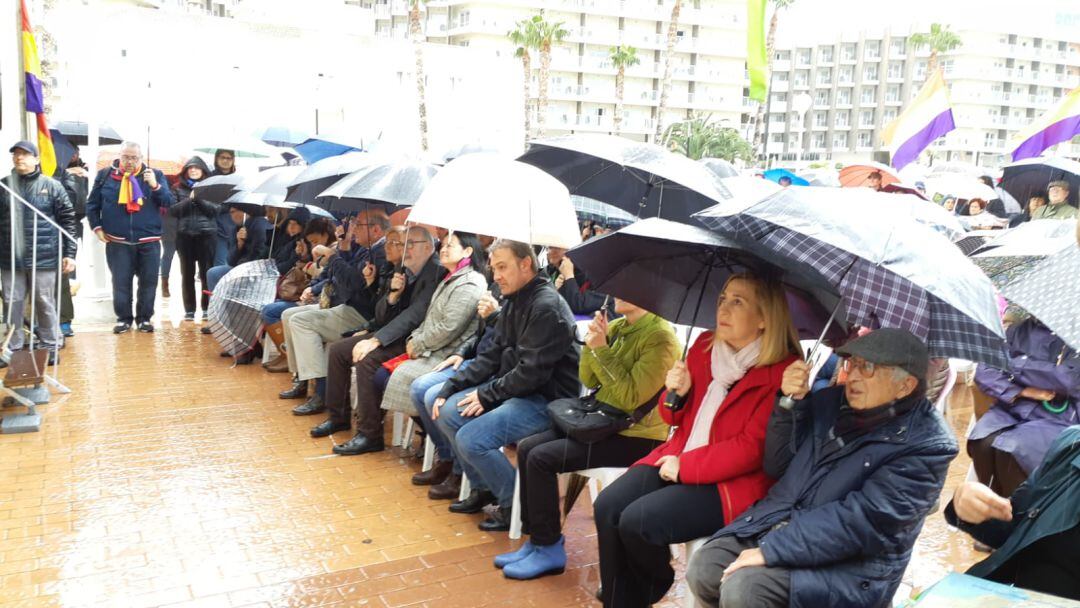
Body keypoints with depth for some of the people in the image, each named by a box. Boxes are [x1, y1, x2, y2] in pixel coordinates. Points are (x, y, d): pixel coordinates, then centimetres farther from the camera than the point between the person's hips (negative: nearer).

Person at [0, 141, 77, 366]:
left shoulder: (52, 186, 1)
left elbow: (67, 221, 1)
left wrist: (69, 254, -4)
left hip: (43, 257, -2)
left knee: (45, 304, 6)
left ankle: (50, 348, 18)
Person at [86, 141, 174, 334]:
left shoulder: (155, 175, 3)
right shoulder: (105, 175, 4)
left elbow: (169, 202, -4)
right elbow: (92, 204, 12)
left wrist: (155, 186, -18)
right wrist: (97, 227, 3)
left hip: (149, 242, 0)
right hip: (117, 242, 0)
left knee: (148, 282, 5)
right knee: (120, 282, 4)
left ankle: (144, 318, 18)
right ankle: (124, 318, 17)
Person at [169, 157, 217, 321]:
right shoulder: (178, 189, 9)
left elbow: (216, 209, -3)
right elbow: (172, 210, 0)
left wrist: (199, 198, -14)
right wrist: (189, 199, -11)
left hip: (206, 234, -1)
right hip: (185, 235, 1)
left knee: (206, 272, -2)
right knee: (187, 274, 5)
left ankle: (207, 308, 6)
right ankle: (189, 309, 10)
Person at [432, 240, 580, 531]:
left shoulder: (547, 307, -19)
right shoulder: (514, 302, 10)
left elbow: (531, 372, -23)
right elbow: (491, 355, 12)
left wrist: (487, 394, -14)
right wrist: (450, 388, 4)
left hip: (546, 398, -10)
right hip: (511, 387, 10)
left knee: (470, 439, -21)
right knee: (447, 413, 1)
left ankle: (515, 505, 1)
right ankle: (483, 488, 16)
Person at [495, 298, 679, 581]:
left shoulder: (660, 337, -17)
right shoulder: (615, 327, 8)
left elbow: (631, 397, -22)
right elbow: (588, 381, 9)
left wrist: (602, 350, -23)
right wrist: (592, 343, -7)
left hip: (636, 437, -8)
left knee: (541, 458, -17)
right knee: (527, 448, -2)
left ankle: (549, 550, -2)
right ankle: (536, 539, 9)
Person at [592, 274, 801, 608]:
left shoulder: (782, 372, -14)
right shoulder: (705, 346, 6)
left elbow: (753, 447, -17)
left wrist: (686, 467, -18)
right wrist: (676, 394, -7)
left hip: (731, 481, -7)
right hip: (677, 460, 7)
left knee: (636, 521, -22)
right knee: (607, 507, -14)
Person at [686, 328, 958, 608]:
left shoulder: (926, 444, -14)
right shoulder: (832, 402, 6)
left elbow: (862, 519, -22)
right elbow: (776, 467, 11)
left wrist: (771, 549, -25)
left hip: (847, 565, -6)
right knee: (702, 568, -10)